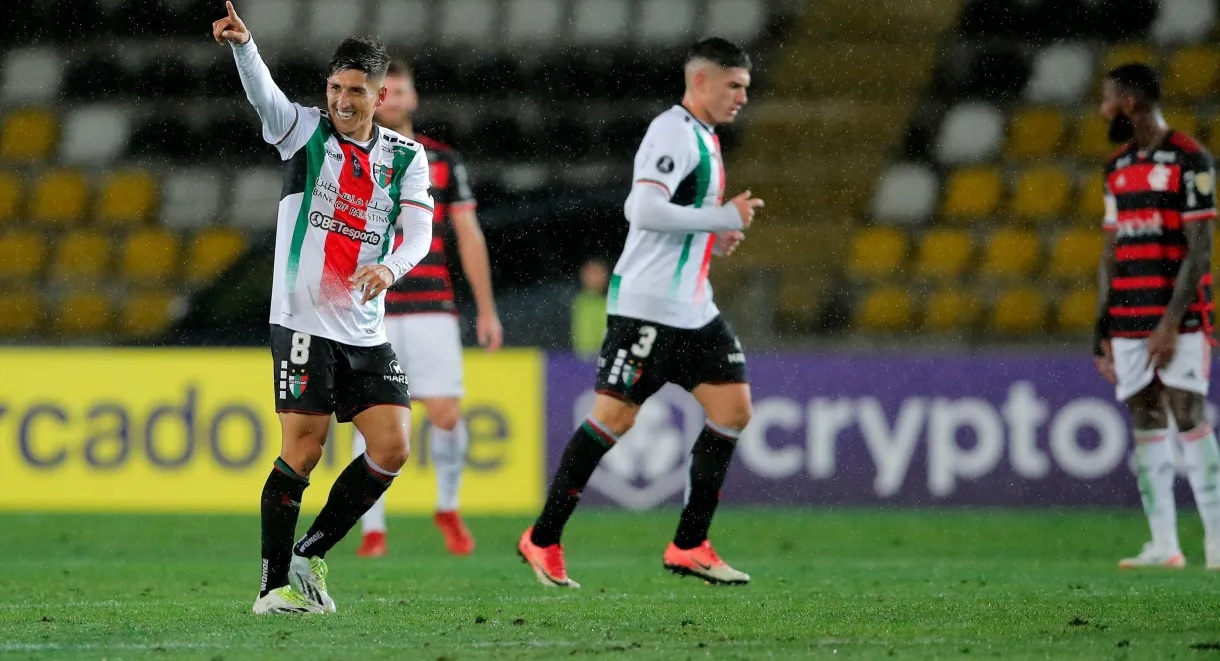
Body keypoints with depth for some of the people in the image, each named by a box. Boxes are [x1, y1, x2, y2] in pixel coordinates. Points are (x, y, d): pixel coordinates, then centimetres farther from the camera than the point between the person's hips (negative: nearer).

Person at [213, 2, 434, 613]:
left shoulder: (406, 156, 9)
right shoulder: (305, 131, 0)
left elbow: (419, 229, -2)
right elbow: (263, 94, -20)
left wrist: (391, 267, -24)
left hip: (366, 331, 4)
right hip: (303, 323, -4)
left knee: (393, 448, -3)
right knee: (302, 452, -12)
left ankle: (310, 555, 13)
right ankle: (275, 585, -4)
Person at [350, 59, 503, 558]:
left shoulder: (443, 160, 9)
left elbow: (469, 236, 12)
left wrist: (486, 309, 10)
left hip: (432, 307, 1)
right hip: (371, 312, -1)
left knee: (446, 414, -6)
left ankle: (448, 508, 17)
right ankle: (373, 530, 2)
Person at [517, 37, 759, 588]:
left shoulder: (703, 138, 17)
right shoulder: (673, 132, -14)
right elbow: (645, 210, -26)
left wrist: (715, 235, 11)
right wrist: (726, 217, -20)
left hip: (692, 308, 10)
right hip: (646, 307, -10)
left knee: (733, 407, 0)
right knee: (614, 416, -7)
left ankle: (689, 547, 3)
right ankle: (542, 541, 3)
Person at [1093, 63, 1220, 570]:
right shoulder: (1117, 169, 15)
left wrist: (1171, 323, -18)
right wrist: (1101, 332, 13)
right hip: (1128, 320, 6)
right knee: (1145, 422, 2)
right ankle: (1163, 544, 3)